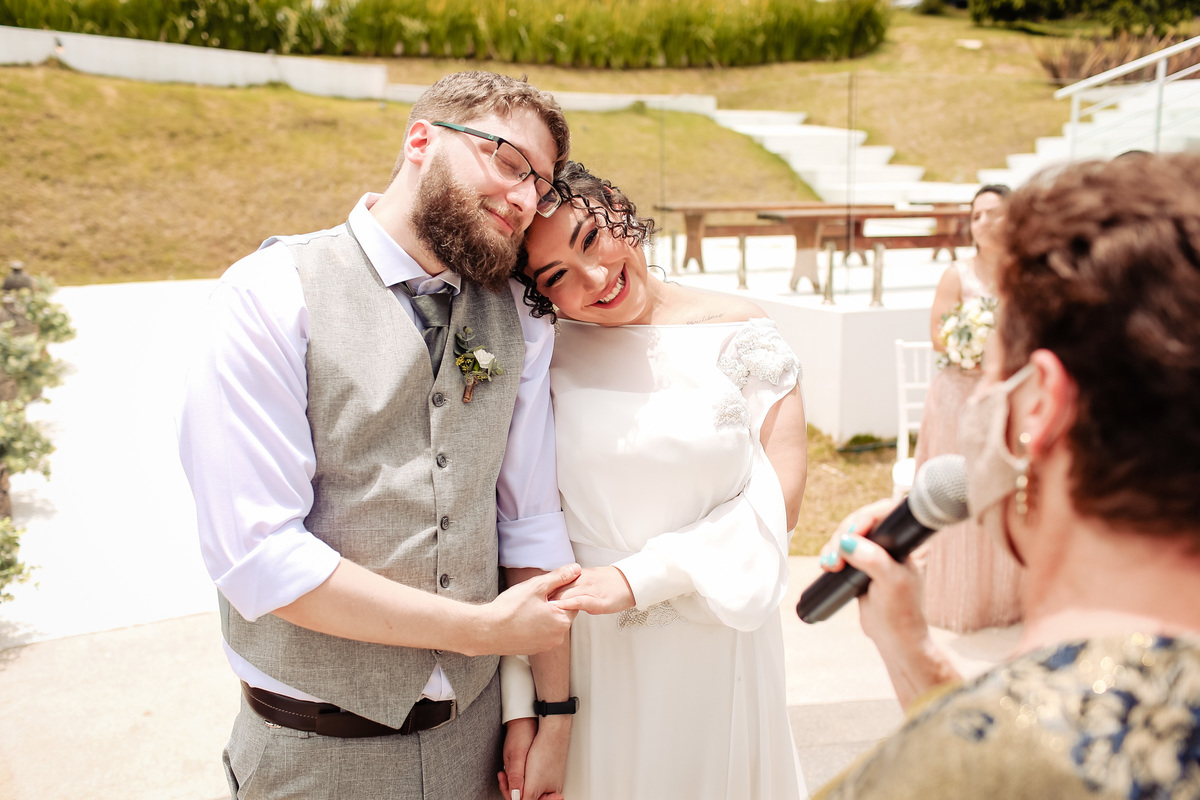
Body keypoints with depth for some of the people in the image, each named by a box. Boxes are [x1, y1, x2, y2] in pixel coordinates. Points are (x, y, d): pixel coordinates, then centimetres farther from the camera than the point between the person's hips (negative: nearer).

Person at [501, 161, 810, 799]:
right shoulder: (540, 353, -6)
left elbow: (775, 501, -10)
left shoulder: (737, 335, -7)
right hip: (580, 652, 0)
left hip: (714, 648, 0)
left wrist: (637, 578, -18)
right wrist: (519, 706, -10)